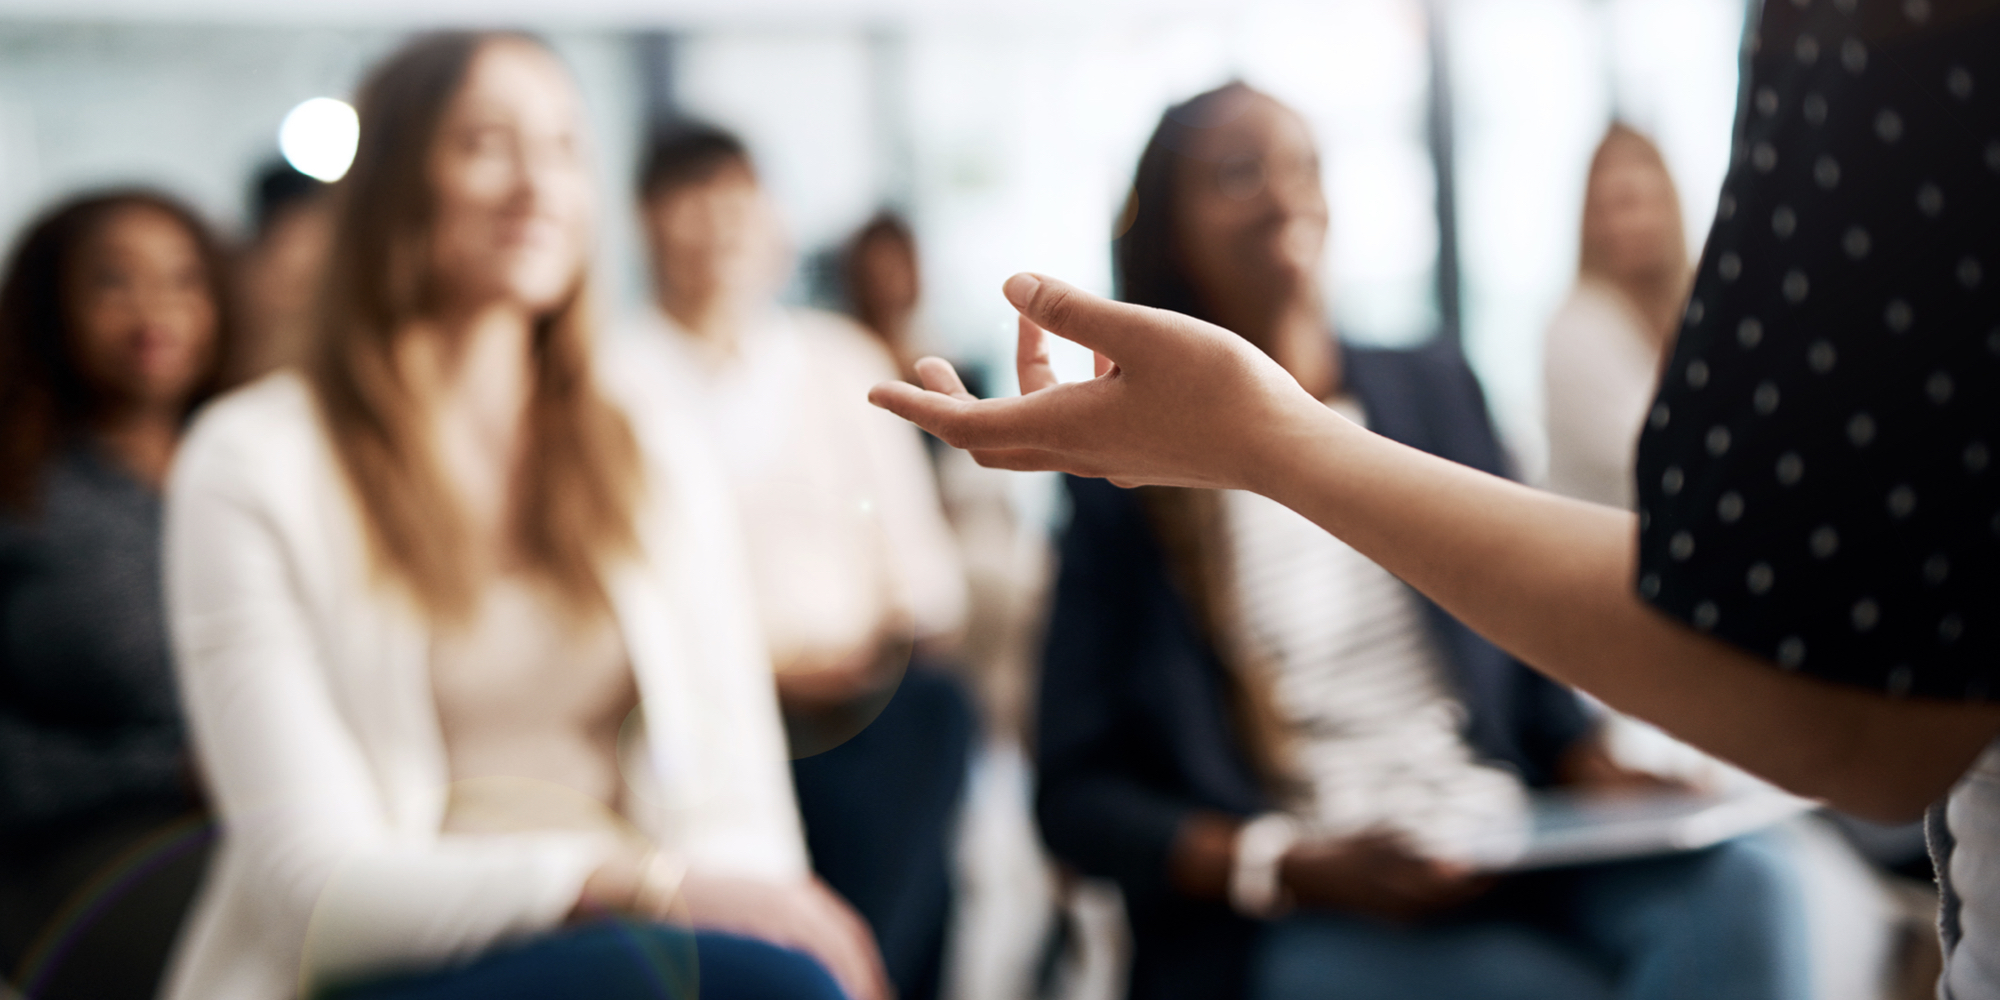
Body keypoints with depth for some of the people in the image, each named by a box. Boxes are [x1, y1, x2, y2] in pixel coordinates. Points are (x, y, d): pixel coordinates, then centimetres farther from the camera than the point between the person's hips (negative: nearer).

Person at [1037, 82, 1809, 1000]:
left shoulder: (1435, 392, 13)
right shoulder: (1127, 474, 2)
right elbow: (1079, 794, 0)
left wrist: (1601, 778, -4)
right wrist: (1294, 870, -14)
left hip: (1514, 847, 5)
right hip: (1291, 923, -4)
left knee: (1742, 879, -25)